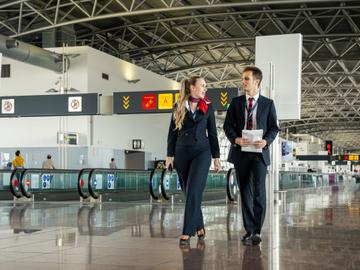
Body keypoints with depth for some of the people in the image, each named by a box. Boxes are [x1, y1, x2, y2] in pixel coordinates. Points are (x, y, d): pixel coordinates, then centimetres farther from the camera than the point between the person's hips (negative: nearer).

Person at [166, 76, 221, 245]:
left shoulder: (207, 107, 7)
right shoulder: (178, 106, 6)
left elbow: (212, 133, 9)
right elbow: (172, 132, 7)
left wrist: (216, 157, 6)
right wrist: (169, 155, 1)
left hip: (202, 152, -1)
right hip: (182, 153, 1)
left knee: (193, 192, -13)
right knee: (189, 193, 6)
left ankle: (187, 232, -12)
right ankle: (199, 227, 21)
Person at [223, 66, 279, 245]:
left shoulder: (268, 104, 5)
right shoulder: (236, 102, 9)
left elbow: (274, 128, 5)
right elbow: (228, 125, 5)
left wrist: (266, 141, -15)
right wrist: (236, 139, -14)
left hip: (259, 152, -2)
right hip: (240, 152, 2)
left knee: (259, 190, -13)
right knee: (245, 192, 6)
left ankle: (257, 231, -5)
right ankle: (249, 230, 13)